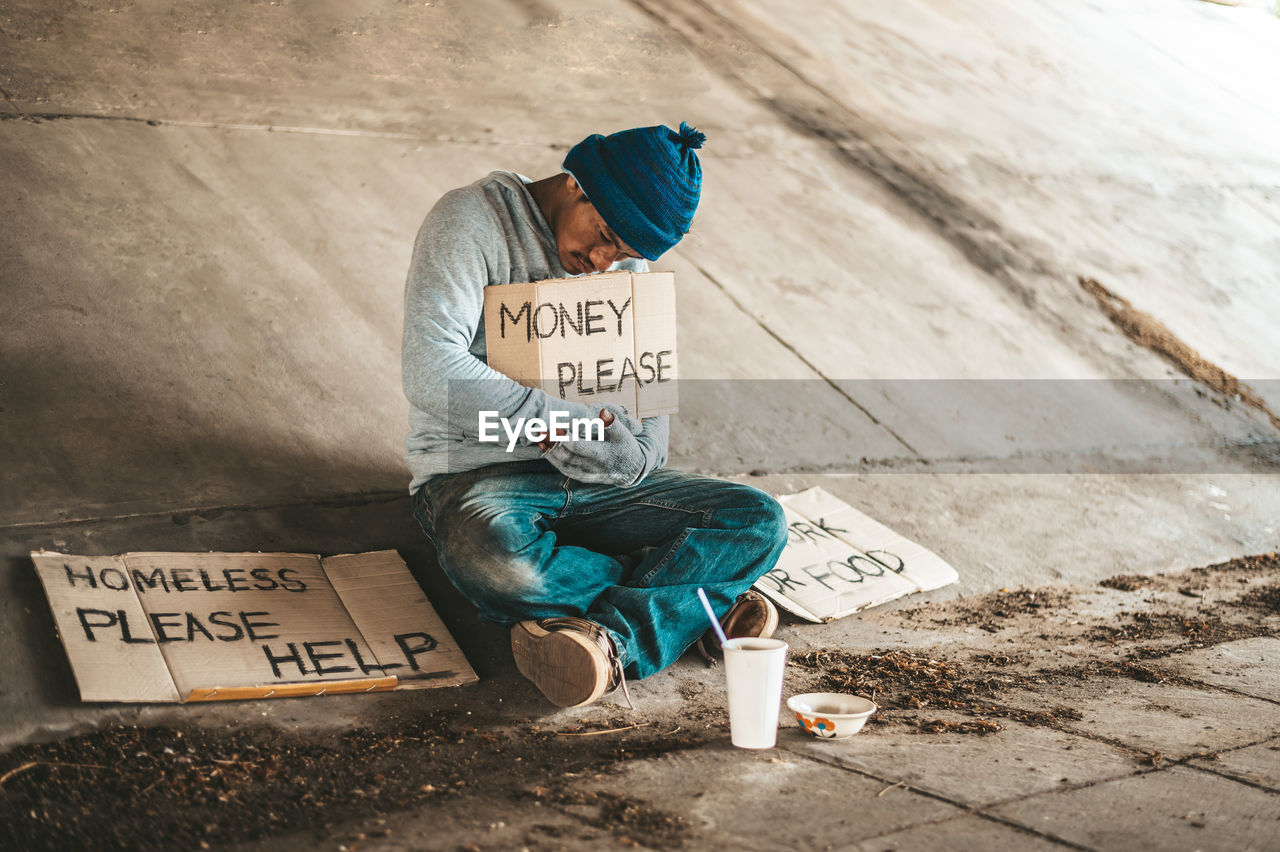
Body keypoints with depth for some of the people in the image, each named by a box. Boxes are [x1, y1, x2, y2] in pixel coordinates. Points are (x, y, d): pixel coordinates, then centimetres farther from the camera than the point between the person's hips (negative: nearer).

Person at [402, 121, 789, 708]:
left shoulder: (628, 262, 11)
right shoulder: (472, 219, -9)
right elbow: (432, 374, -23)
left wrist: (633, 459, -16)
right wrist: (565, 418, -19)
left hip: (598, 483, 6)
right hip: (477, 474, -5)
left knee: (760, 522, -15)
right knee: (496, 564, -41)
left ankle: (612, 638, -35)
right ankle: (698, 599, -21)